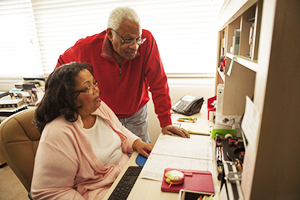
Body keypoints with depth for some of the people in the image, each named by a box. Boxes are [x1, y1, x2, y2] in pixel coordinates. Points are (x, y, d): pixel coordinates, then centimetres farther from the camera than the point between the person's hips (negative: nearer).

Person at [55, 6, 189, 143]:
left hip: (136, 116, 1)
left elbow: (158, 84, -21)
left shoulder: (147, 41, -25)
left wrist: (165, 123, -20)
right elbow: (63, 62, 2)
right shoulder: (87, 48, -22)